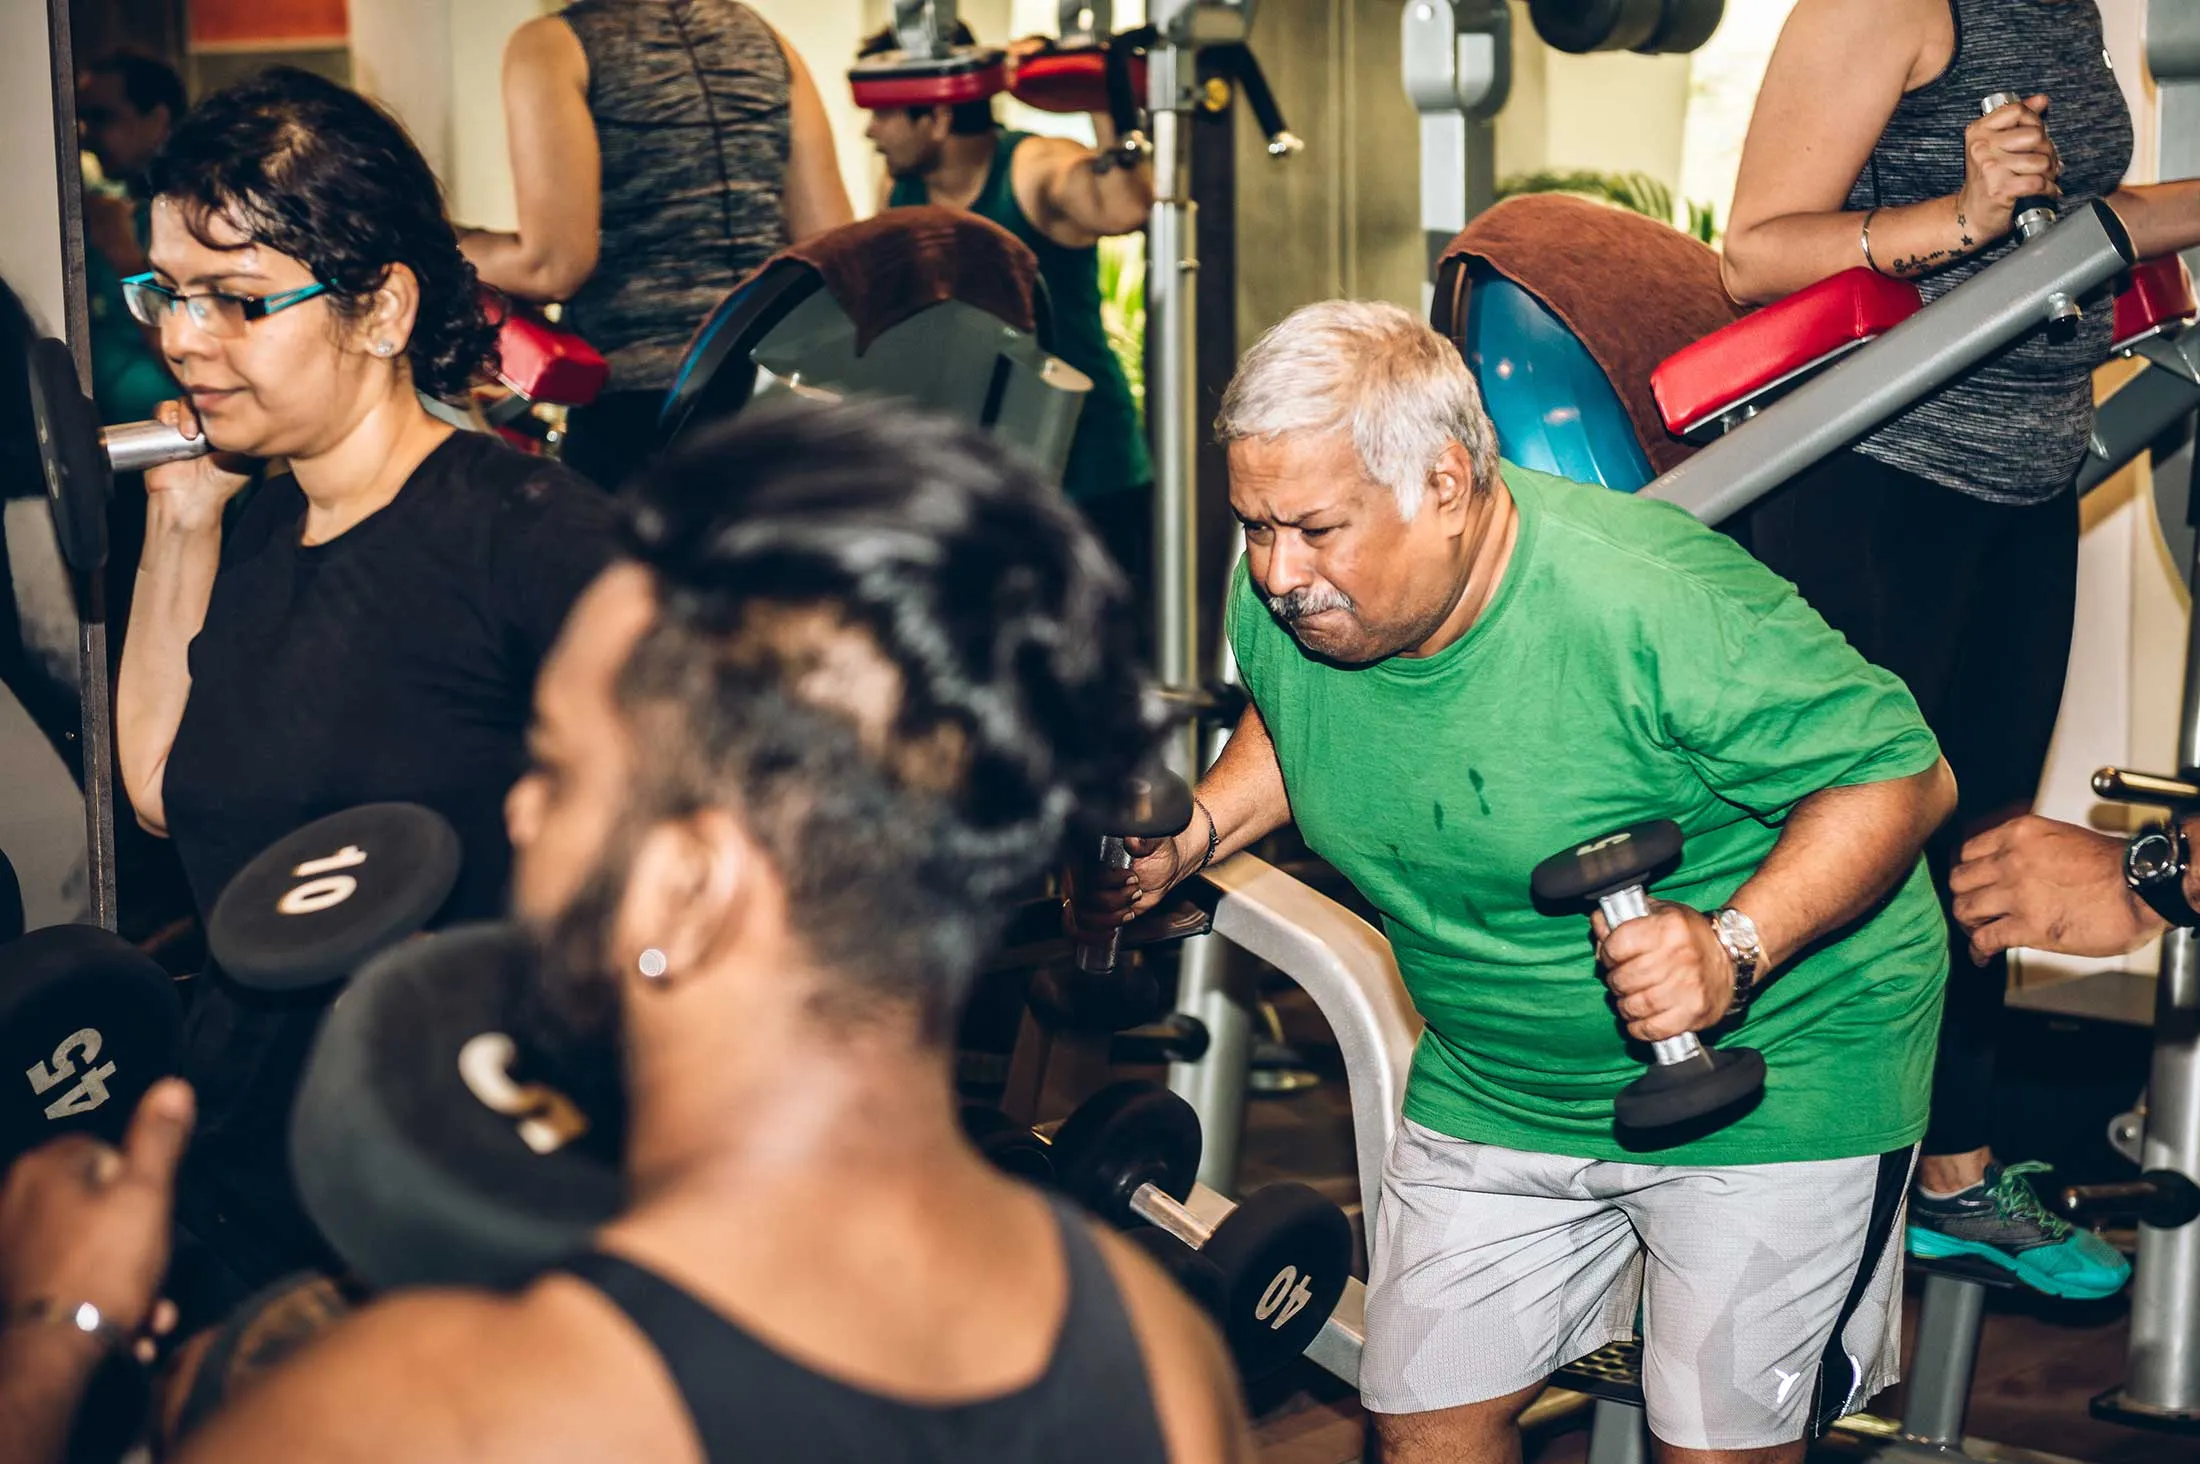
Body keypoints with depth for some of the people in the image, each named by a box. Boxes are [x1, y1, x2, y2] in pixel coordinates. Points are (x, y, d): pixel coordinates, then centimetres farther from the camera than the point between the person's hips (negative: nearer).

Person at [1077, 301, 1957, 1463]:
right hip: (1498, 1084, 6)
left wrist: (1736, 950, -35)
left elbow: (1903, 772, -23)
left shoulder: (1654, 605, -31)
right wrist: (1193, 834, -4)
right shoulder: (1278, 606, -10)